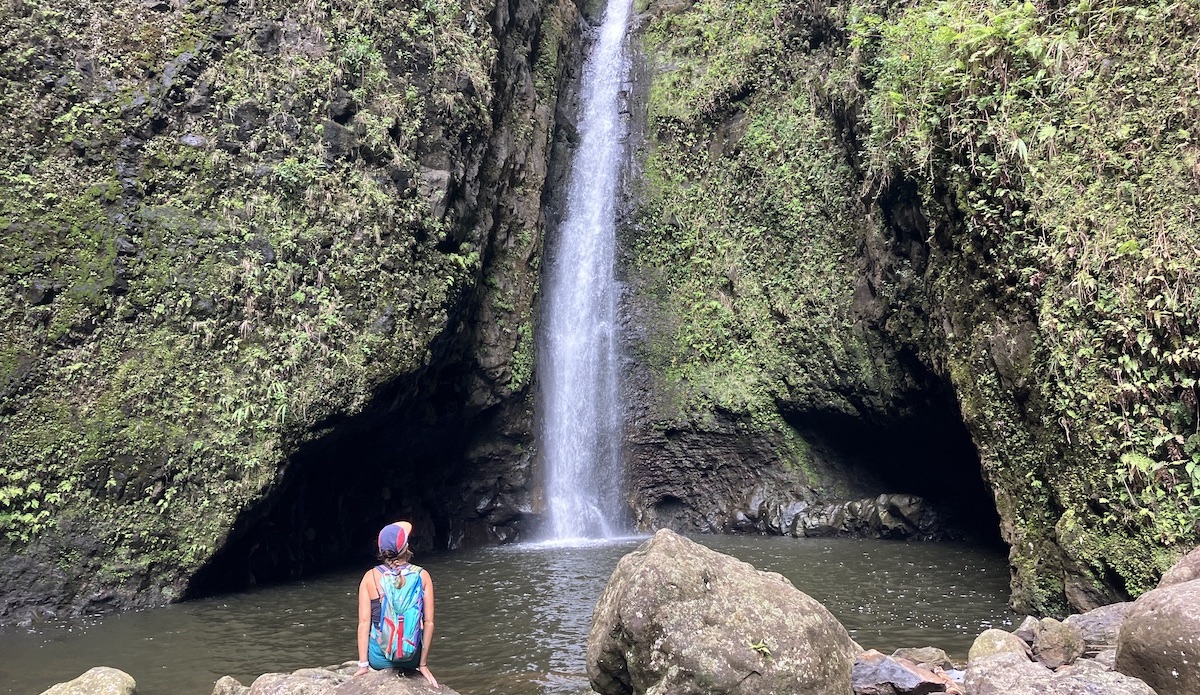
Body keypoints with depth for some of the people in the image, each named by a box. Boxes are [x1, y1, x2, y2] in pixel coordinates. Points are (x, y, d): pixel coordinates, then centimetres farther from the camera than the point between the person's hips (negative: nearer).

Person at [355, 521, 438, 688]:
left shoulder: (370, 577, -7)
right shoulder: (422, 576, -7)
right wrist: (423, 664, 1)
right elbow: (429, 622, -7)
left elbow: (364, 623, -8)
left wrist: (363, 665, -2)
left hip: (379, 659, -1)